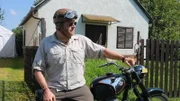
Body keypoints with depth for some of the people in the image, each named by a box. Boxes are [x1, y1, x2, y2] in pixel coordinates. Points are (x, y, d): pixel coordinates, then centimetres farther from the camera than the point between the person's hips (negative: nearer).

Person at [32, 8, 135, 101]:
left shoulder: (82, 40, 4)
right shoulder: (46, 43, -2)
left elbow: (102, 51, 9)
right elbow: (38, 69, -3)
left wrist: (123, 58, 3)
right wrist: (46, 90, -13)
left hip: (79, 89, 2)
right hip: (55, 91, -1)